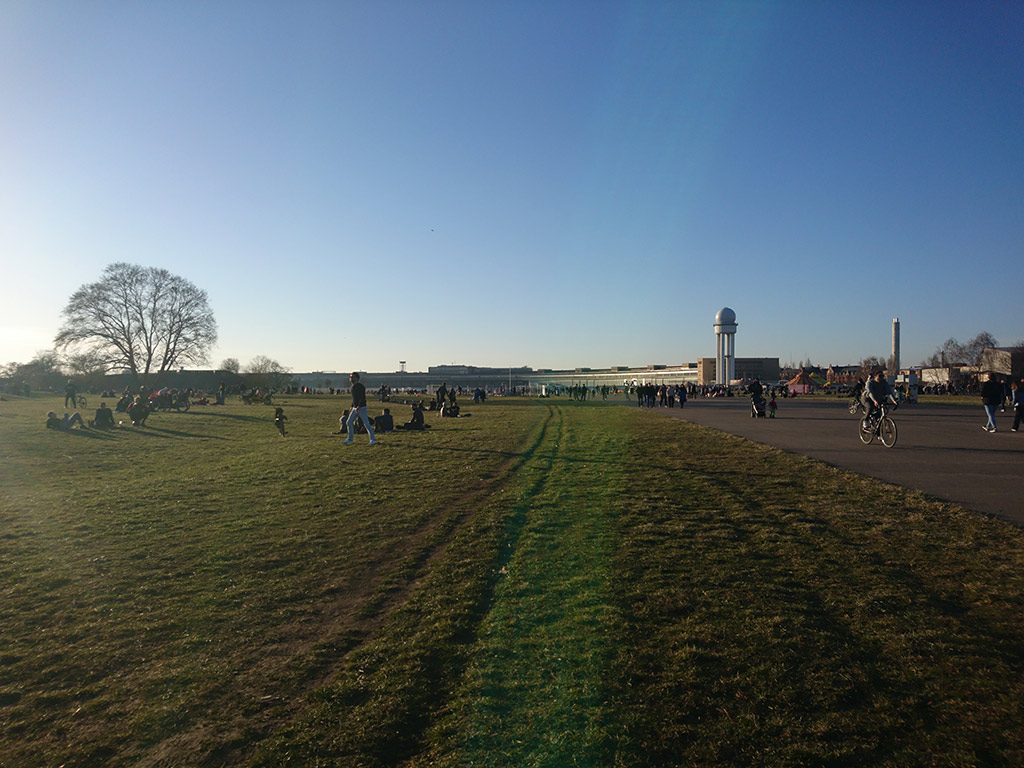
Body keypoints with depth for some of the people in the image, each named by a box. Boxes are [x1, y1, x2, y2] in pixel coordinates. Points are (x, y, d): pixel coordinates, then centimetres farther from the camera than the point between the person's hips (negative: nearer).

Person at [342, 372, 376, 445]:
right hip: (355, 408, 9)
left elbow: (363, 398, -23)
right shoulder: (353, 387, 12)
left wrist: (359, 407, -30)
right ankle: (350, 439, 19)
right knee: (349, 422, 9)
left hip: (361, 408, -9)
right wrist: (351, 407, 21)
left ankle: (373, 439, -3)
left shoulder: (360, 386, -15)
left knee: (366, 424, -8)